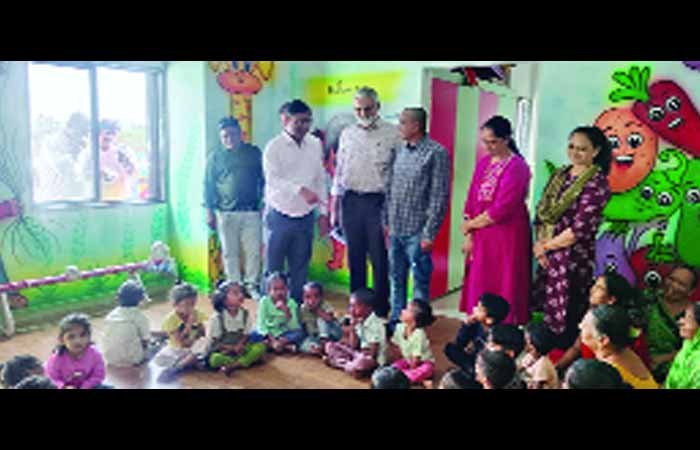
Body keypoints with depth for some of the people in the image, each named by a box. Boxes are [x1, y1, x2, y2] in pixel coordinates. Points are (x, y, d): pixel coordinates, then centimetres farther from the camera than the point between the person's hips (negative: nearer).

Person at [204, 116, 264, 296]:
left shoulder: (254, 153, 10)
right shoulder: (215, 157, 8)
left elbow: (263, 180, 12)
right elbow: (208, 185, 8)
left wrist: (264, 205, 7)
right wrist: (210, 212, 2)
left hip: (251, 211, 0)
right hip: (226, 212, 0)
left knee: (253, 250, -1)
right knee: (230, 252, 5)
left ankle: (251, 285, 13)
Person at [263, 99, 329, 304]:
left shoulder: (315, 145, 6)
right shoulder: (274, 147, -8)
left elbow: (321, 180, 11)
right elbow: (272, 179, -21)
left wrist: (323, 212, 8)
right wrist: (300, 190, -36)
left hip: (305, 217, 4)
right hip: (280, 216, -4)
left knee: (300, 269, 13)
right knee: (274, 269, 5)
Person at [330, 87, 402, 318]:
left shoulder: (393, 134, -2)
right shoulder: (347, 134, 12)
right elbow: (339, 171, 15)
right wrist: (333, 209, 12)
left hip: (378, 201, -4)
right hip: (351, 201, 4)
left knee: (379, 260, 0)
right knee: (355, 258, 11)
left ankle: (381, 311, 12)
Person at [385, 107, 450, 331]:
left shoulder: (436, 153, -10)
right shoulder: (400, 150, 11)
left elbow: (439, 196, -13)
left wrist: (429, 233, -15)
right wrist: (387, 220, 12)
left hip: (417, 232, -7)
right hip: (396, 229, 7)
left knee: (420, 282, 4)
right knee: (396, 279, 16)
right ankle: (395, 321, 29)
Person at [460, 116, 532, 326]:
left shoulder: (517, 166, -12)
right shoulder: (483, 163, 10)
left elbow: (501, 209, -17)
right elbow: (471, 200, 8)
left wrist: (471, 224, -5)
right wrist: (469, 236, 2)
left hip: (507, 237, -6)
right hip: (481, 238, 7)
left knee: (503, 291, -1)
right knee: (478, 289, 9)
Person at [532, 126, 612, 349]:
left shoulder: (597, 183, -9)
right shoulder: (559, 175, 11)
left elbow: (580, 229, -15)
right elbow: (541, 211, 11)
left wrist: (546, 246, -6)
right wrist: (540, 244, -3)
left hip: (573, 258, -6)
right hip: (547, 256, 6)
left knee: (565, 319, 0)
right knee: (543, 310, 11)